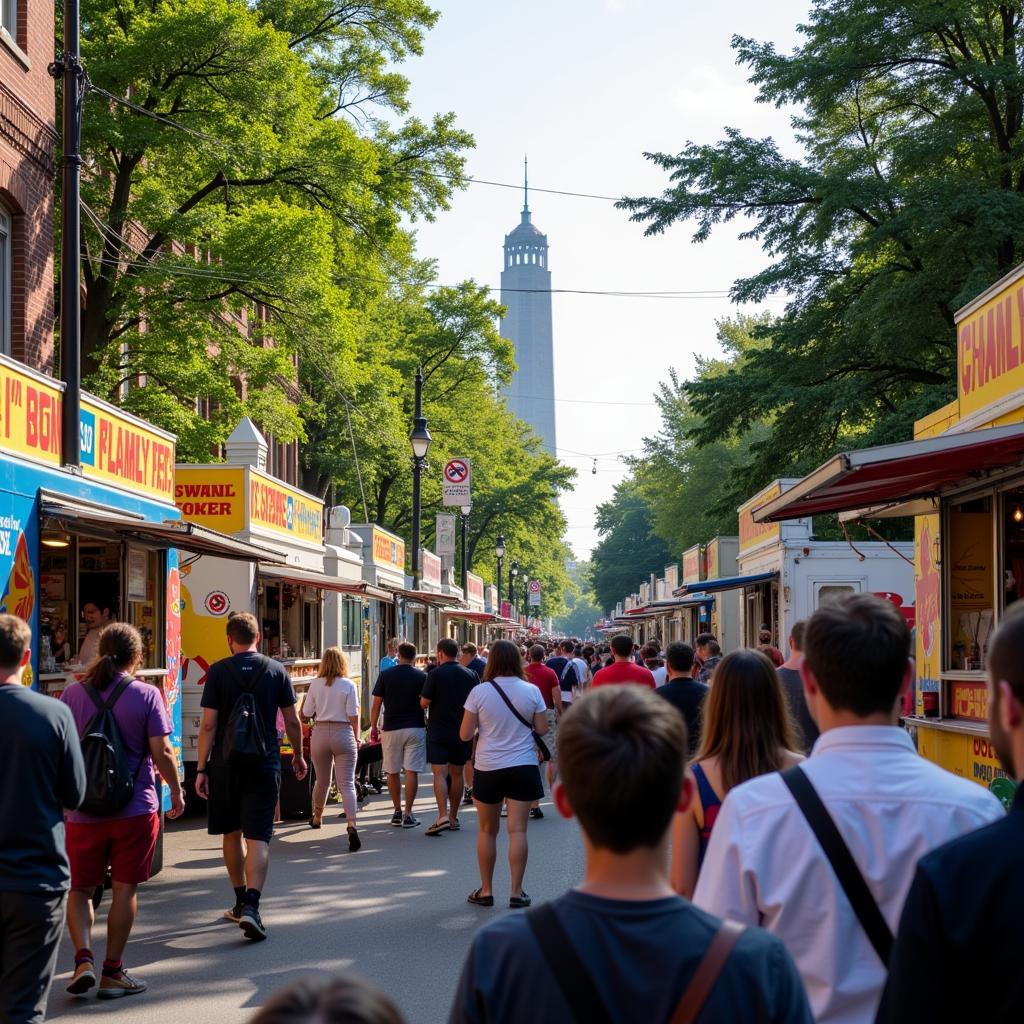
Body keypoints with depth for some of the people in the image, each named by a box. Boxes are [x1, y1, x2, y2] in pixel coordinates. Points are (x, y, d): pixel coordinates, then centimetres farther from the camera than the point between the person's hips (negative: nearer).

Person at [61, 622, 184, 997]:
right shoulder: (146, 695, -7)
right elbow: (161, 751, -9)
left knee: (79, 889, 14)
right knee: (124, 890, 8)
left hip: (83, 811, 2)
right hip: (135, 809, -2)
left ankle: (83, 959, -3)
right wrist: (176, 791, 6)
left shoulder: (73, 694, 0)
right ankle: (113, 972, 12)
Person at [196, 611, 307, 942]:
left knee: (231, 834, 16)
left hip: (226, 763, 0)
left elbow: (208, 725, -7)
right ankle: (250, 906, -19)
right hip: (264, 764, 0)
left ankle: (241, 901, 28)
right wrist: (298, 755, 20)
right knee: (258, 837, -4)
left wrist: (201, 769, -2)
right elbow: (292, 721, 5)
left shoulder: (218, 672, -3)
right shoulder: (276, 670, 1)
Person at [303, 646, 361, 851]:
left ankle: (317, 817, 41)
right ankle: (352, 826, -23)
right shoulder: (348, 685, -5)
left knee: (322, 780, 21)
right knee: (347, 784, -7)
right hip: (343, 733, -2)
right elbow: (353, 715, -6)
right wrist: (356, 738, 5)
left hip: (320, 733, 2)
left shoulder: (315, 684, 1)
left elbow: (306, 713, 4)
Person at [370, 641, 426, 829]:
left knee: (392, 772, 12)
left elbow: (376, 704, 1)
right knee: (412, 771, -1)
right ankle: (408, 815, -3)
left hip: (391, 729, 1)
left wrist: (374, 727, 11)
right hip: (415, 727, -1)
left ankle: (397, 812, 17)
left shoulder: (385, 675, 1)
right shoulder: (421, 676, -1)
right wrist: (426, 721, 18)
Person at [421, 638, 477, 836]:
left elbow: (425, 702, -11)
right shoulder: (470, 675, 3)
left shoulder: (436, 674, -10)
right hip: (462, 732, 4)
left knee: (440, 774, -7)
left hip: (438, 732, -4)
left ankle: (443, 816, -22)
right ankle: (453, 818, 20)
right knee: (457, 774, 14)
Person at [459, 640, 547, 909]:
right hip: (522, 768, 0)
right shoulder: (531, 691, -4)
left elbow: (465, 734, -5)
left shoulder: (479, 692, -7)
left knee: (487, 830, 12)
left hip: (488, 769, 0)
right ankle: (517, 892, 1)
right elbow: (542, 729, 2)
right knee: (517, 830, 1)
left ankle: (485, 891, 17)